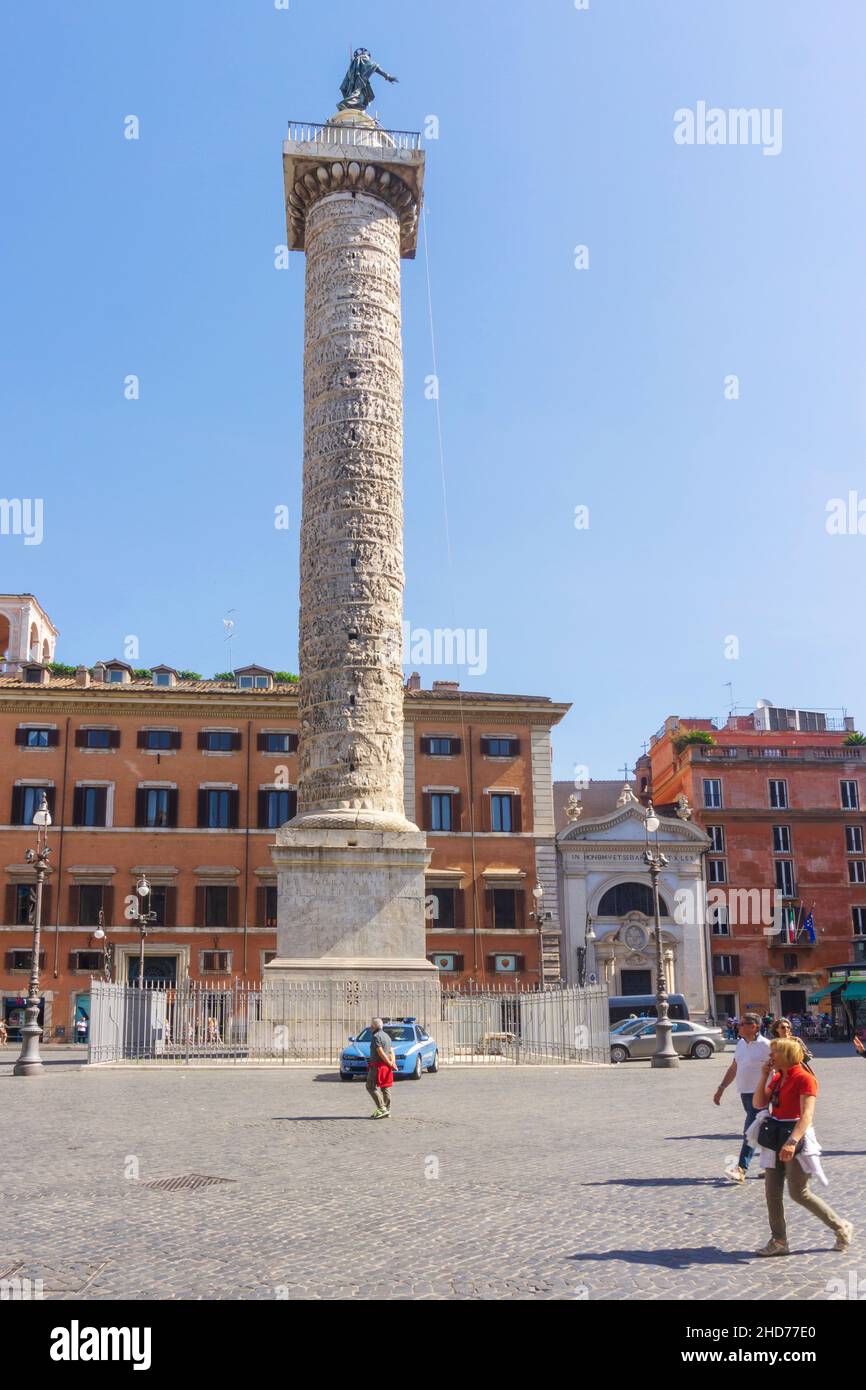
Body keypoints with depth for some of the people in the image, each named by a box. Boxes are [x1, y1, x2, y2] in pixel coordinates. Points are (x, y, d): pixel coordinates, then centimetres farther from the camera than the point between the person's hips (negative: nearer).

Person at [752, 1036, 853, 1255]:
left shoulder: (804, 1078, -14)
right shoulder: (777, 1078, 11)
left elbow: (807, 1114, -24)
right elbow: (758, 1104, 10)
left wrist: (792, 1141, -35)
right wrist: (764, 1076, 1)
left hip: (797, 1137, -8)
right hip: (775, 1137, 8)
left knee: (799, 1193, -2)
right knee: (772, 1192, 4)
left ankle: (841, 1227, 16)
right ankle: (779, 1241, 12)